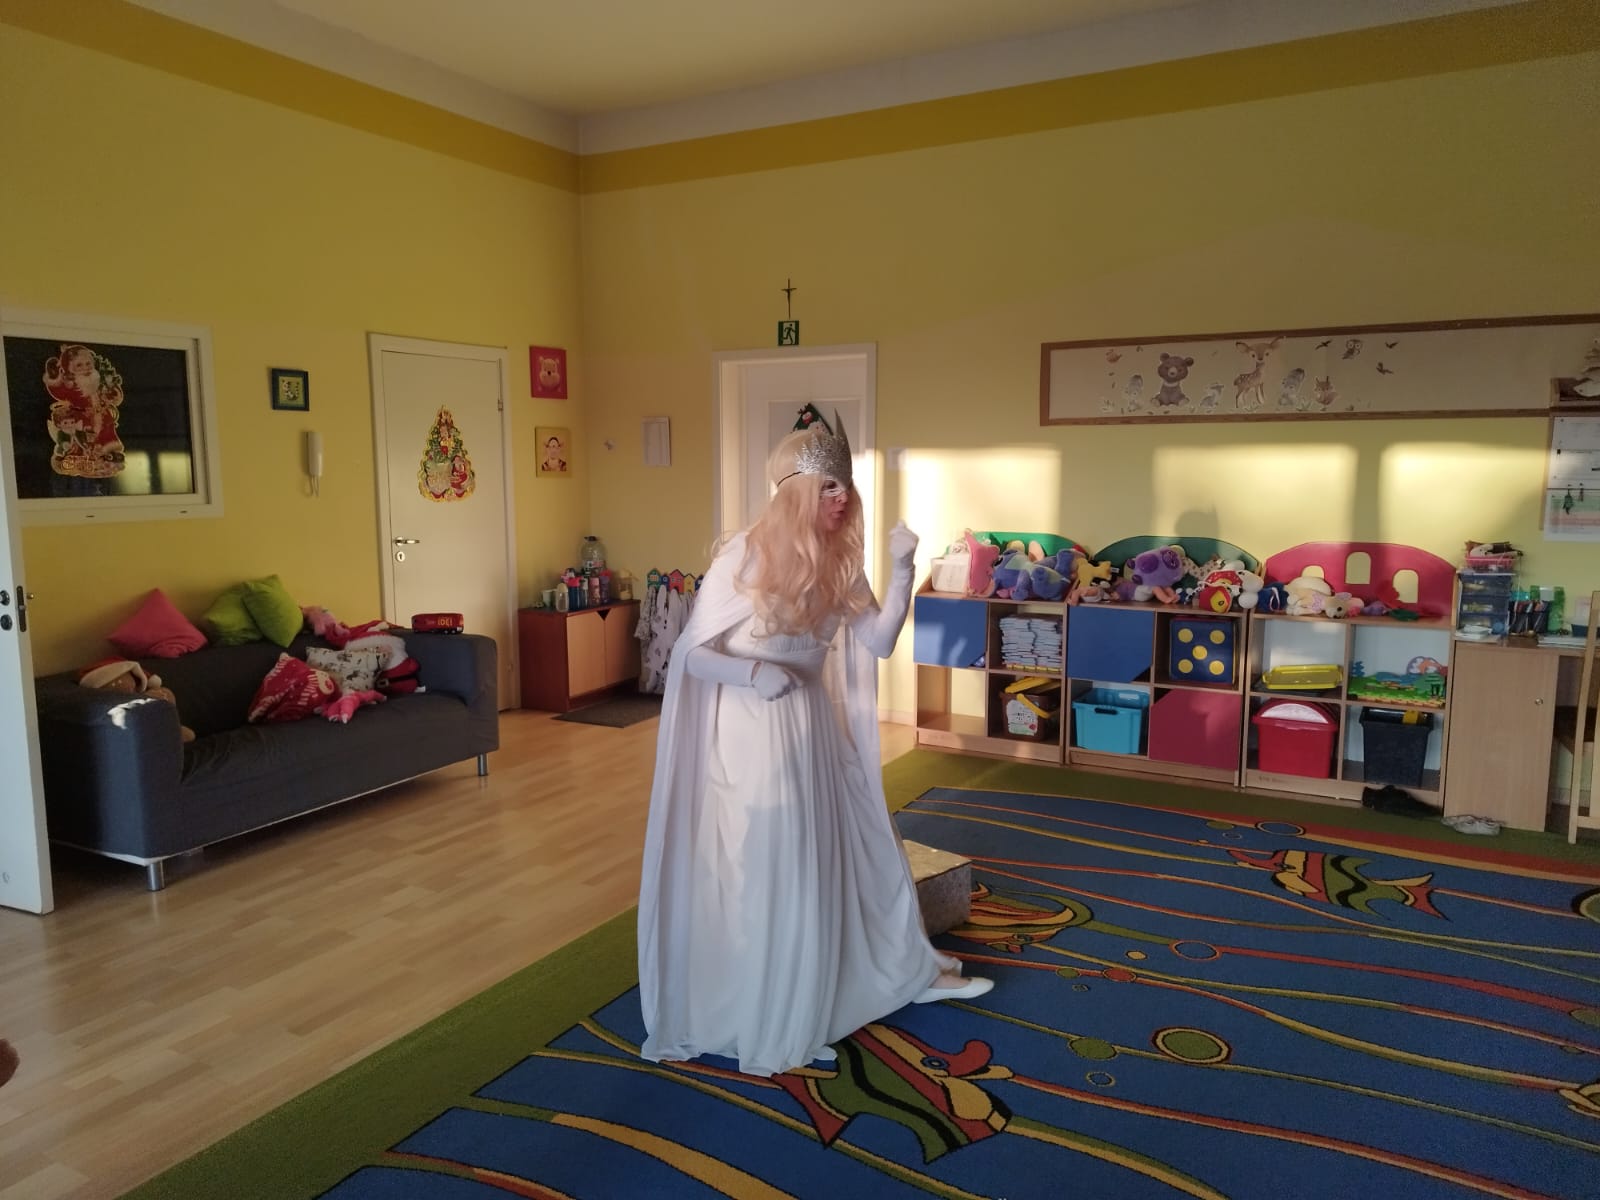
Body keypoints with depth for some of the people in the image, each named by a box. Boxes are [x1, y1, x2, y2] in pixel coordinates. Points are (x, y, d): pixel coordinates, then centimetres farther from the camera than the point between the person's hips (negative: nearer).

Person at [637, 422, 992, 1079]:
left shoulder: (839, 561, 0)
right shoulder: (744, 558, -17)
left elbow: (879, 641, -4)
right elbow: (691, 653, -14)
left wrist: (902, 569, -14)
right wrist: (754, 672, -31)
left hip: (814, 730, 6)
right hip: (747, 733, -6)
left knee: (851, 852, 17)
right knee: (752, 878, 3)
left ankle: (909, 968, 36)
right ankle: (747, 1018, 23)